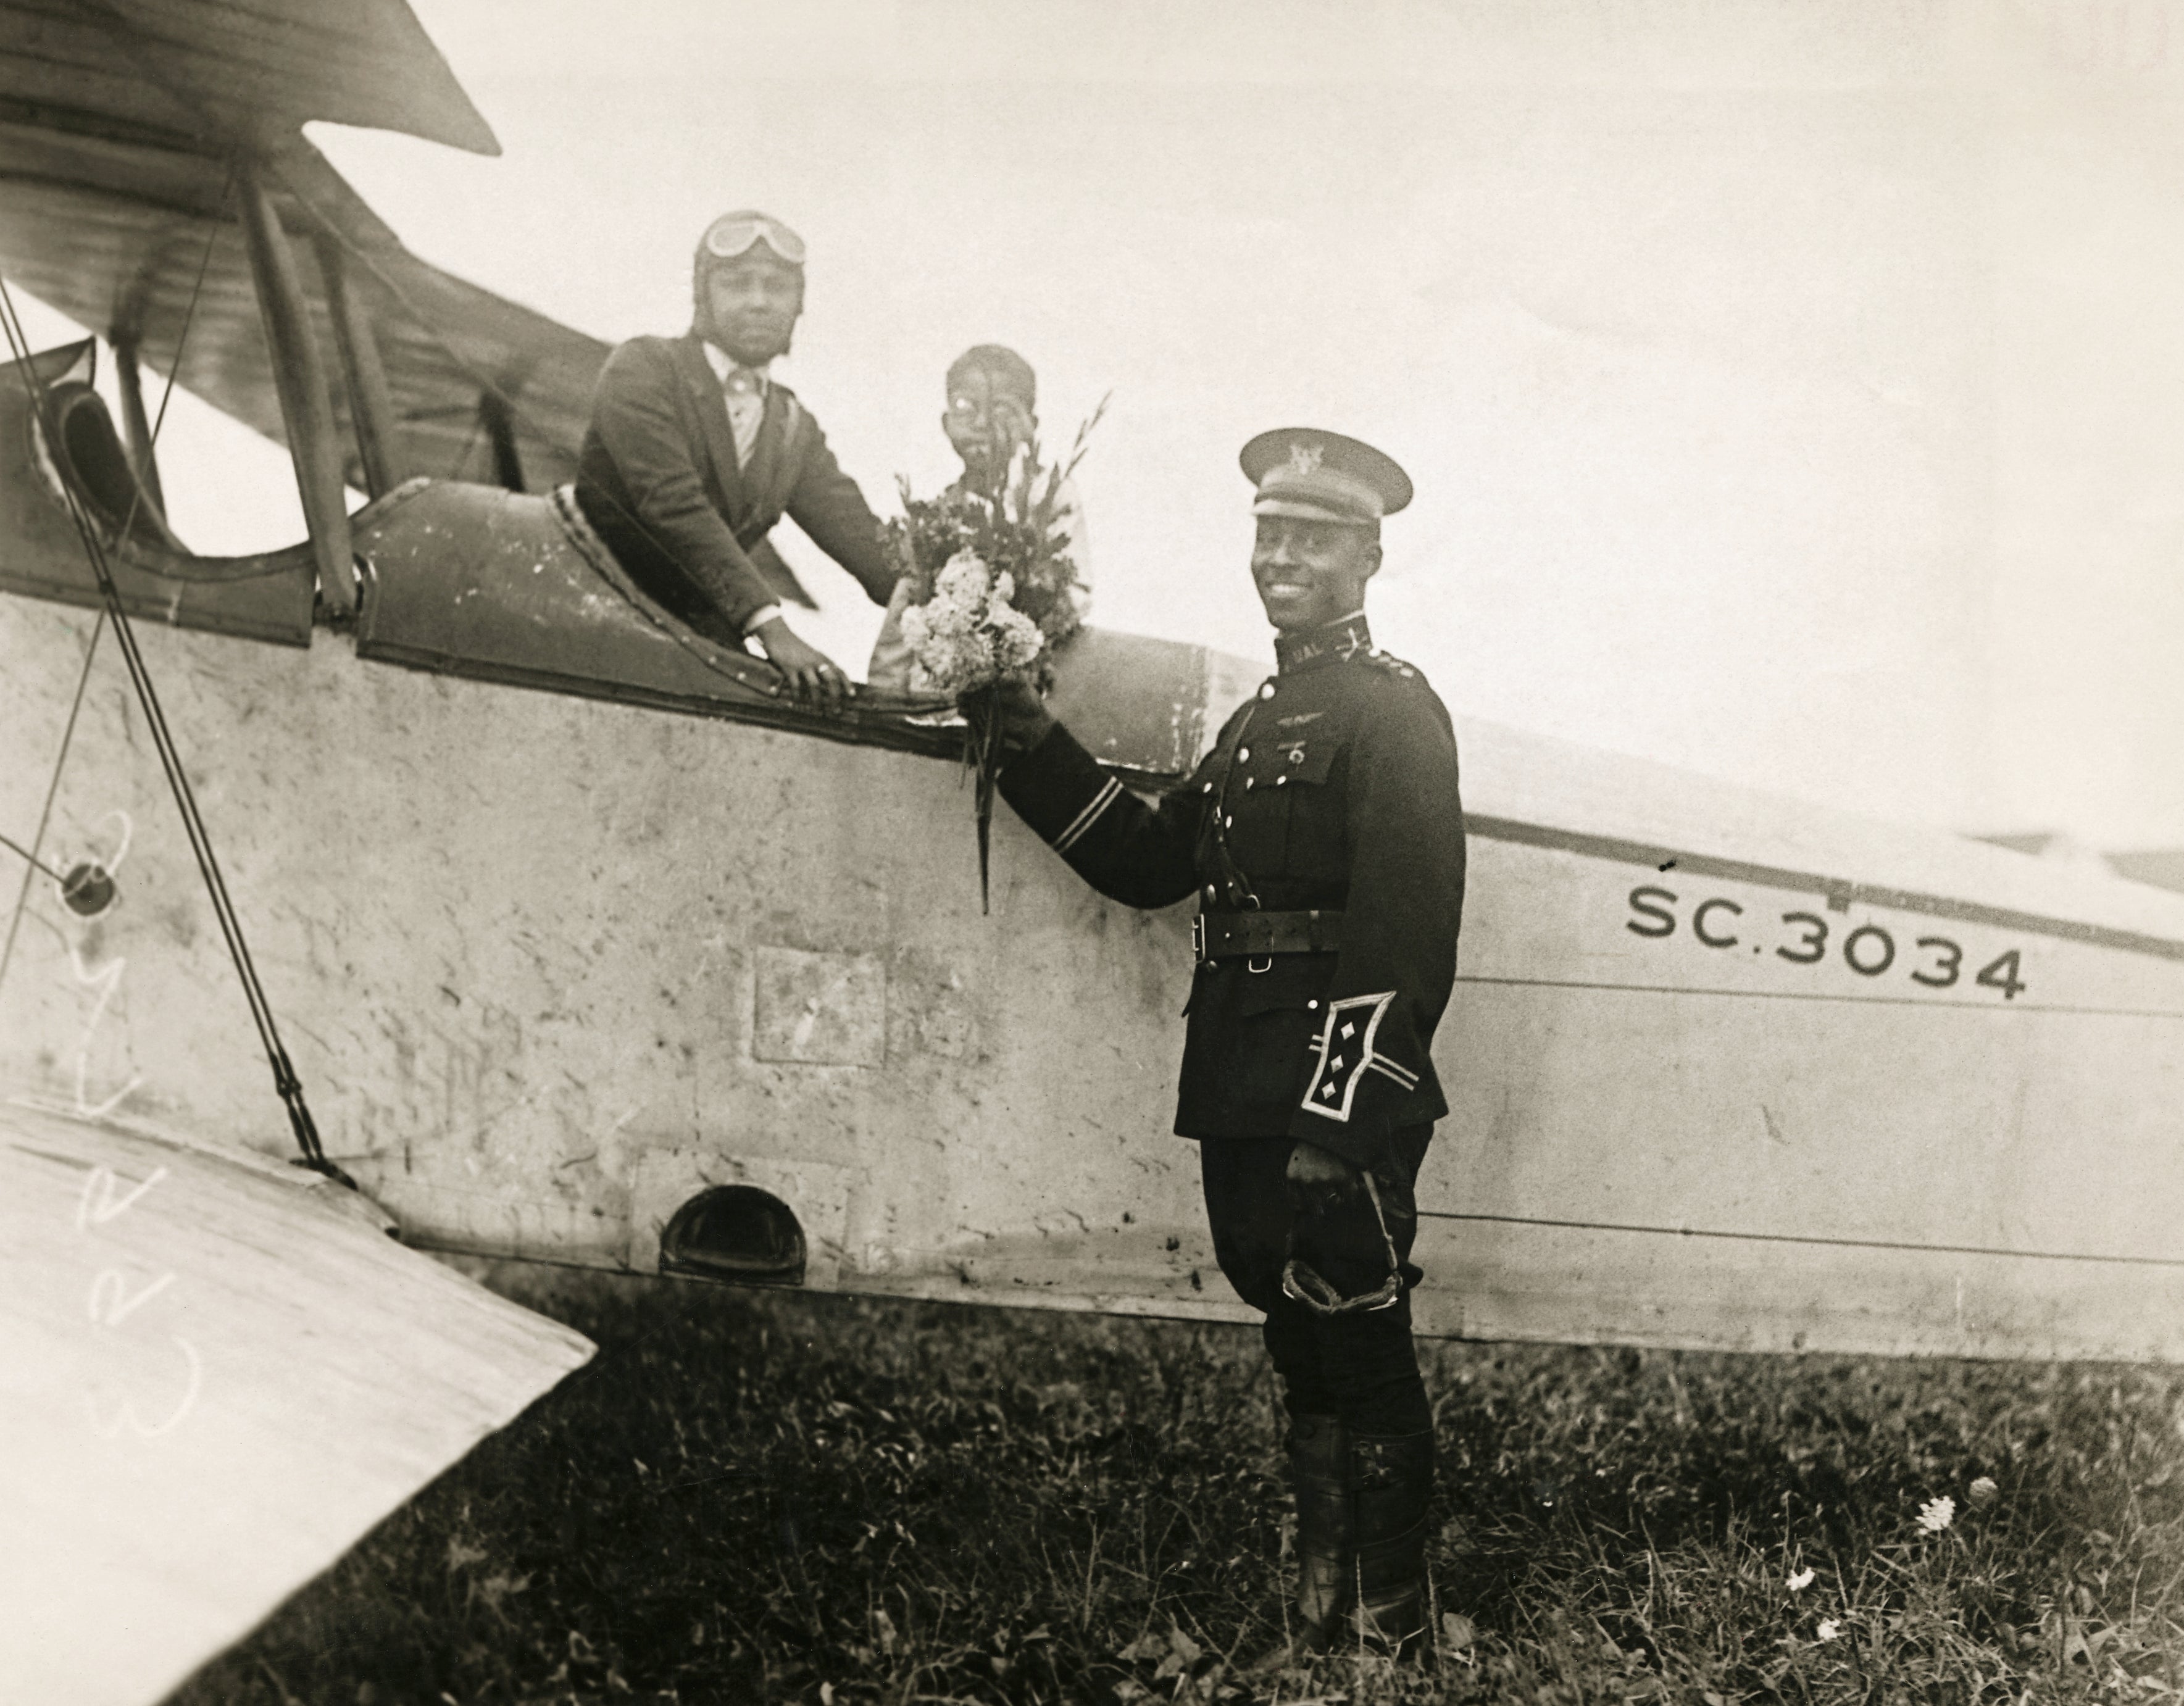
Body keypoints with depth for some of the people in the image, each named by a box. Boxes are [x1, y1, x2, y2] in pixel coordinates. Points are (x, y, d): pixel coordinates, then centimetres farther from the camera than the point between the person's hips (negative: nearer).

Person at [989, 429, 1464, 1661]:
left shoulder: (1392, 711, -8)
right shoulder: (1265, 718, 20)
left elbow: (1405, 936, -17)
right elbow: (1152, 862, 18)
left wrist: (1334, 1128, -22)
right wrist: (1041, 747, 9)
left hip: (1341, 1112, -9)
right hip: (1248, 1103, 9)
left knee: (1360, 1367, -1)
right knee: (1307, 1363, 16)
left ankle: (1394, 1641, 11)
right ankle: (1323, 1633, 28)